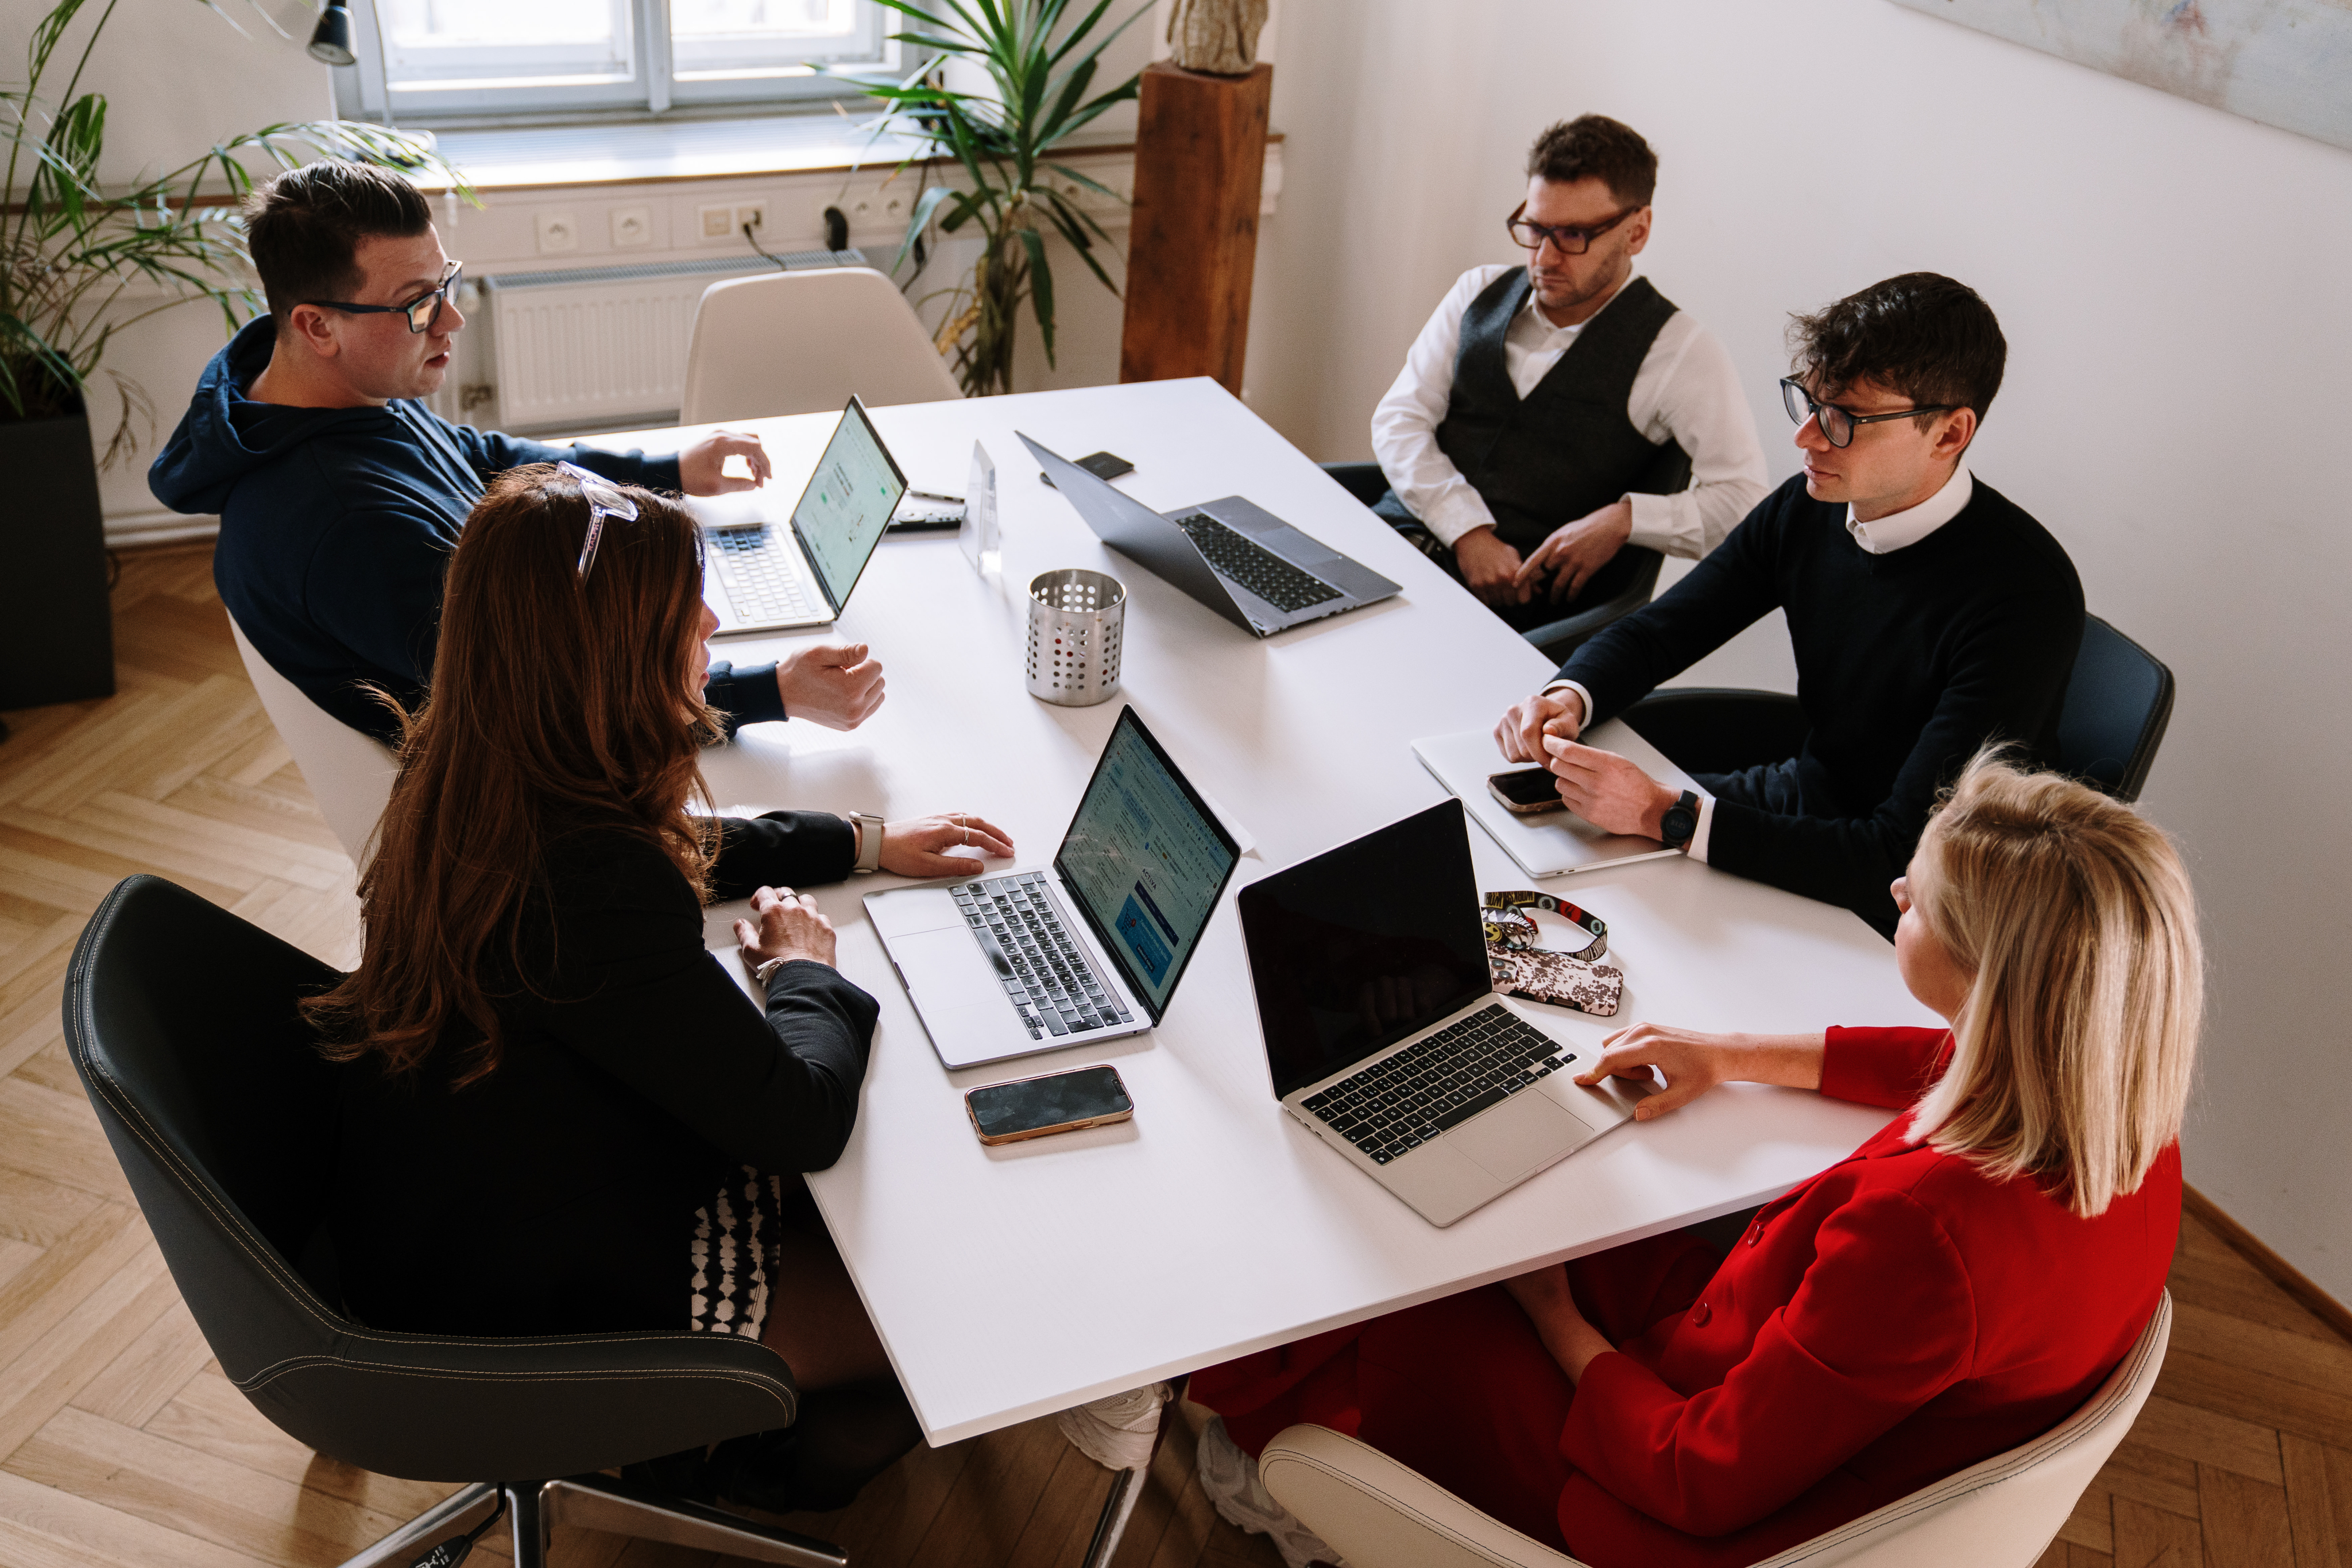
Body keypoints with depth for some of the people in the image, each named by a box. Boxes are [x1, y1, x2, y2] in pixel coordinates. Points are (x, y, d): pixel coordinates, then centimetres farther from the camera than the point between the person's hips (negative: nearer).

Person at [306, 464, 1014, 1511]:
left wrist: (860, 843, 10)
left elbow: (672, 856, 13)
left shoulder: (470, 784, -8)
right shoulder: (587, 890, -37)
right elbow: (802, 1117, -29)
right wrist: (803, 970, -10)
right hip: (530, 1316, -9)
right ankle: (771, 1481, 34)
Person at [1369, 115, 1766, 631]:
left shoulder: (1679, 351, -1)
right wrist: (1469, 531, -9)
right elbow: (1398, 419, 7)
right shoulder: (1479, 293, 14)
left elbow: (1745, 498, -5)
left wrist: (1624, 520, -20)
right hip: (1402, 532, 5)